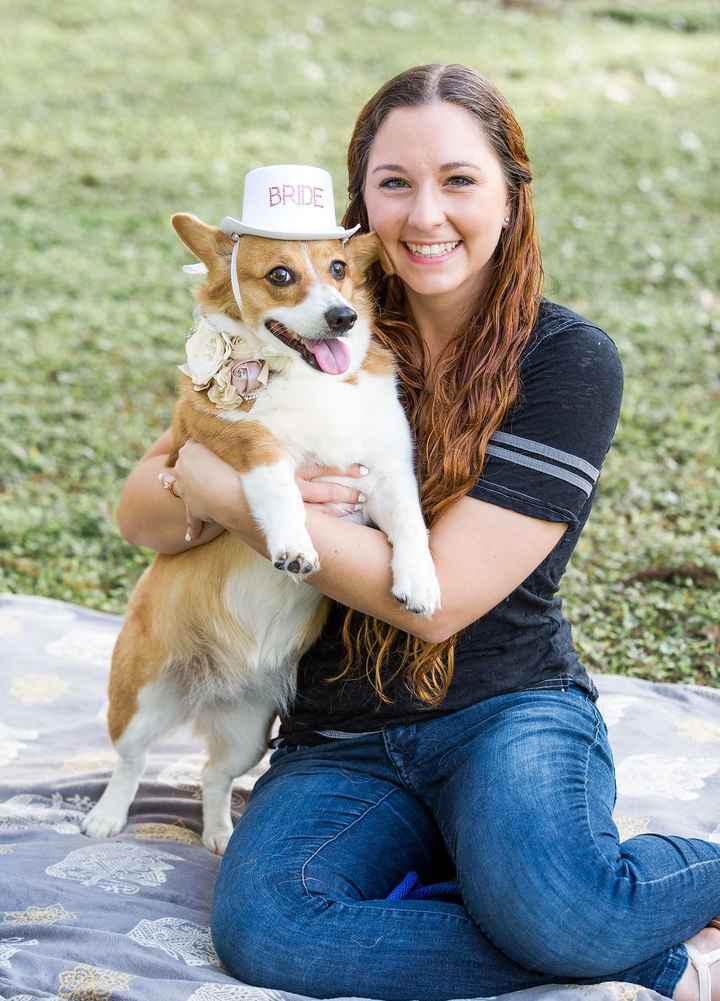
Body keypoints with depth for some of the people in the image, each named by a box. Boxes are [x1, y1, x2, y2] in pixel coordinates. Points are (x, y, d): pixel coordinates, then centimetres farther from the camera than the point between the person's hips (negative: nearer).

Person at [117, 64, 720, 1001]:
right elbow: (141, 514, 7)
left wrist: (232, 494, -15)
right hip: (340, 741, 4)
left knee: (546, 904, -38)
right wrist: (193, 493, -18)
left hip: (509, 707, -4)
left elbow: (439, 597, -15)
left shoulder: (569, 360, -8)